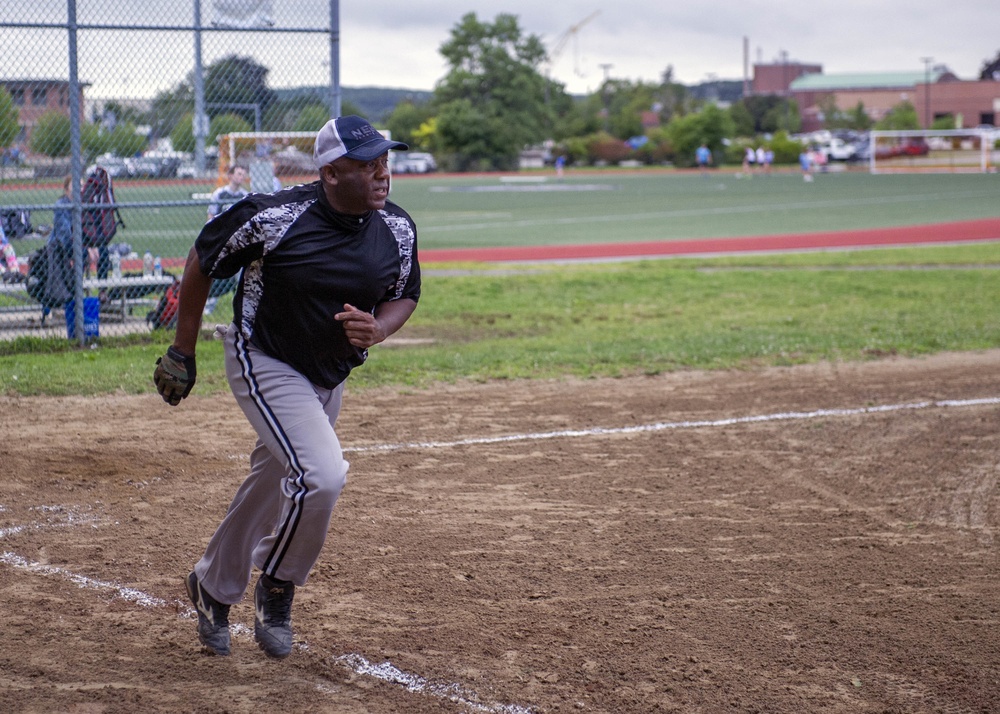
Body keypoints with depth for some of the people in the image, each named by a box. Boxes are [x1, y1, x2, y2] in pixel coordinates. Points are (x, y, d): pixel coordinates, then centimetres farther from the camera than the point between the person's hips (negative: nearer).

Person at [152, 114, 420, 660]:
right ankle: (277, 587, 1)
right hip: (264, 365, -6)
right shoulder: (272, 217, -24)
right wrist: (182, 352, -2)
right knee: (322, 475, -24)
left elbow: (404, 296, 6)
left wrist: (376, 330, -18)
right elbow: (202, 262, -9)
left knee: (273, 488, 19)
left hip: (329, 377, 6)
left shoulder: (397, 229, -11)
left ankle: (213, 587, 42)